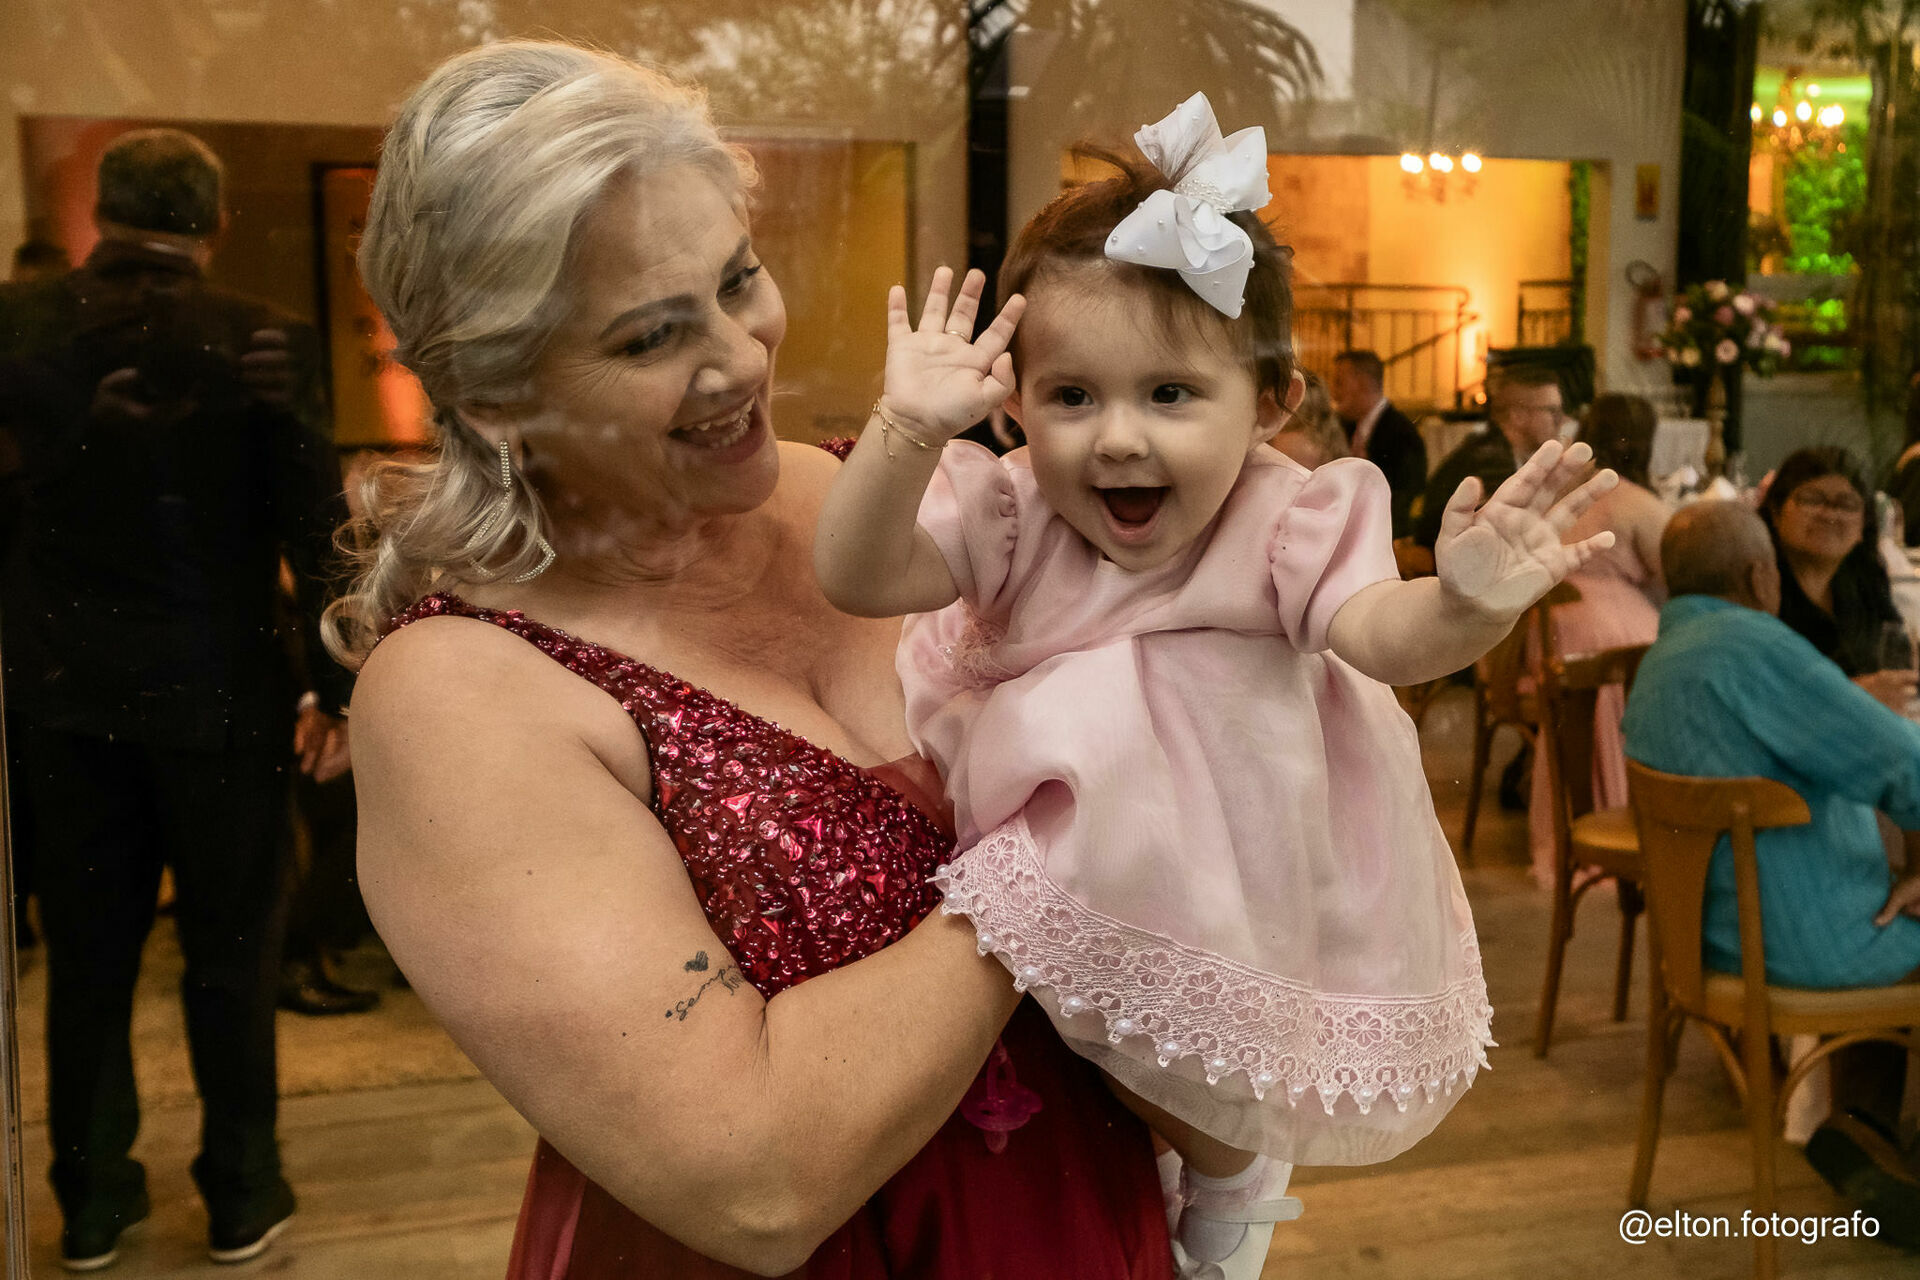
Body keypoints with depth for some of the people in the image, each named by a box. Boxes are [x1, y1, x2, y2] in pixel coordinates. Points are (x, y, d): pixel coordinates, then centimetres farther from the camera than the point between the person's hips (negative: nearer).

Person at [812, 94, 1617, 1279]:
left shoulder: (1289, 521, -18)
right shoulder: (1012, 515, -16)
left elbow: (1381, 635, -34)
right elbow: (860, 577, -29)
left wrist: (1462, 603, -57)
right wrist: (908, 432, -46)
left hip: (1238, 885, -2)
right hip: (1061, 859, 2)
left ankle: (1236, 1175, 32)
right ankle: (1165, 1131, 33)